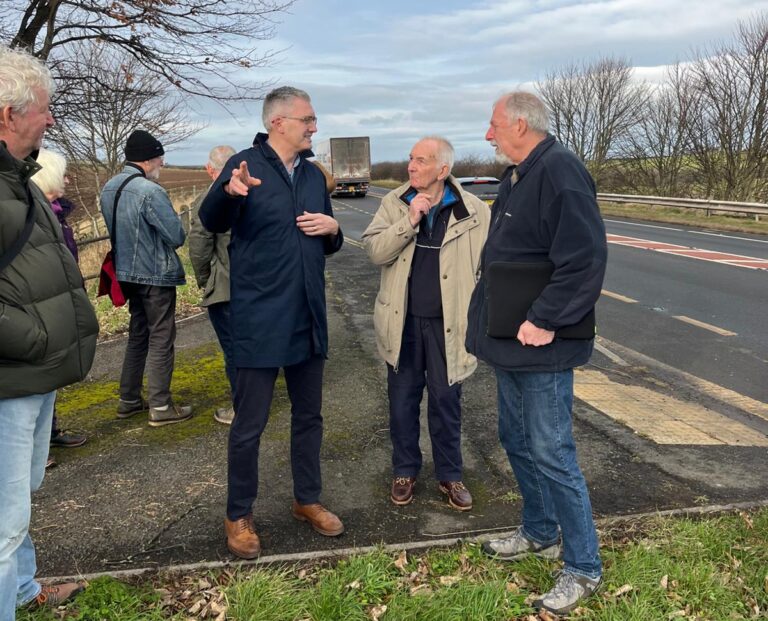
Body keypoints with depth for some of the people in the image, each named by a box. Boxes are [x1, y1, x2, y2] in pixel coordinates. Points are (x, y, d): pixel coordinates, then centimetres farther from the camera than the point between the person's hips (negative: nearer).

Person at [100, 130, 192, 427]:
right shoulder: (150, 191, -21)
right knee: (161, 339, 1)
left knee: (137, 335, 19)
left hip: (127, 273, 8)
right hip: (156, 275, -8)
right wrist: (168, 224, 1)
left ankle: (129, 400, 27)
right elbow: (177, 236, -18)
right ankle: (160, 407, 6)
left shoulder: (109, 188, 5)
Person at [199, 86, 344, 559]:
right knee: (250, 425, 3)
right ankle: (240, 516, 21)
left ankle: (308, 500, 33)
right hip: (259, 320, -6)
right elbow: (212, 222, -19)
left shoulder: (313, 174, 12)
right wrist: (230, 192, -40)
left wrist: (333, 229, -5)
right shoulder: (246, 165, -7)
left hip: (309, 318, 6)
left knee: (309, 416, 16)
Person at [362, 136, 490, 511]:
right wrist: (410, 220, -19)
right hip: (402, 321, 2)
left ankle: (449, 475, 27)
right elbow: (375, 251, -9)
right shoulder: (395, 203, 2)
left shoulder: (473, 211, -5)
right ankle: (405, 471, 30)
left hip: (447, 323, -2)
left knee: (446, 401, 9)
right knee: (402, 400, 12)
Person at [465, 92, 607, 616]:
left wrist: (544, 321, -24)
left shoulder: (560, 171, -18)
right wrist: (491, 317, 14)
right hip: (512, 341, 10)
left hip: (541, 345, -10)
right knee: (516, 439, 19)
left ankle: (583, 567, 15)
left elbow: (586, 258, -26)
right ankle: (540, 533, 38)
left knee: (551, 453, -2)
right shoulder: (517, 175, 14)